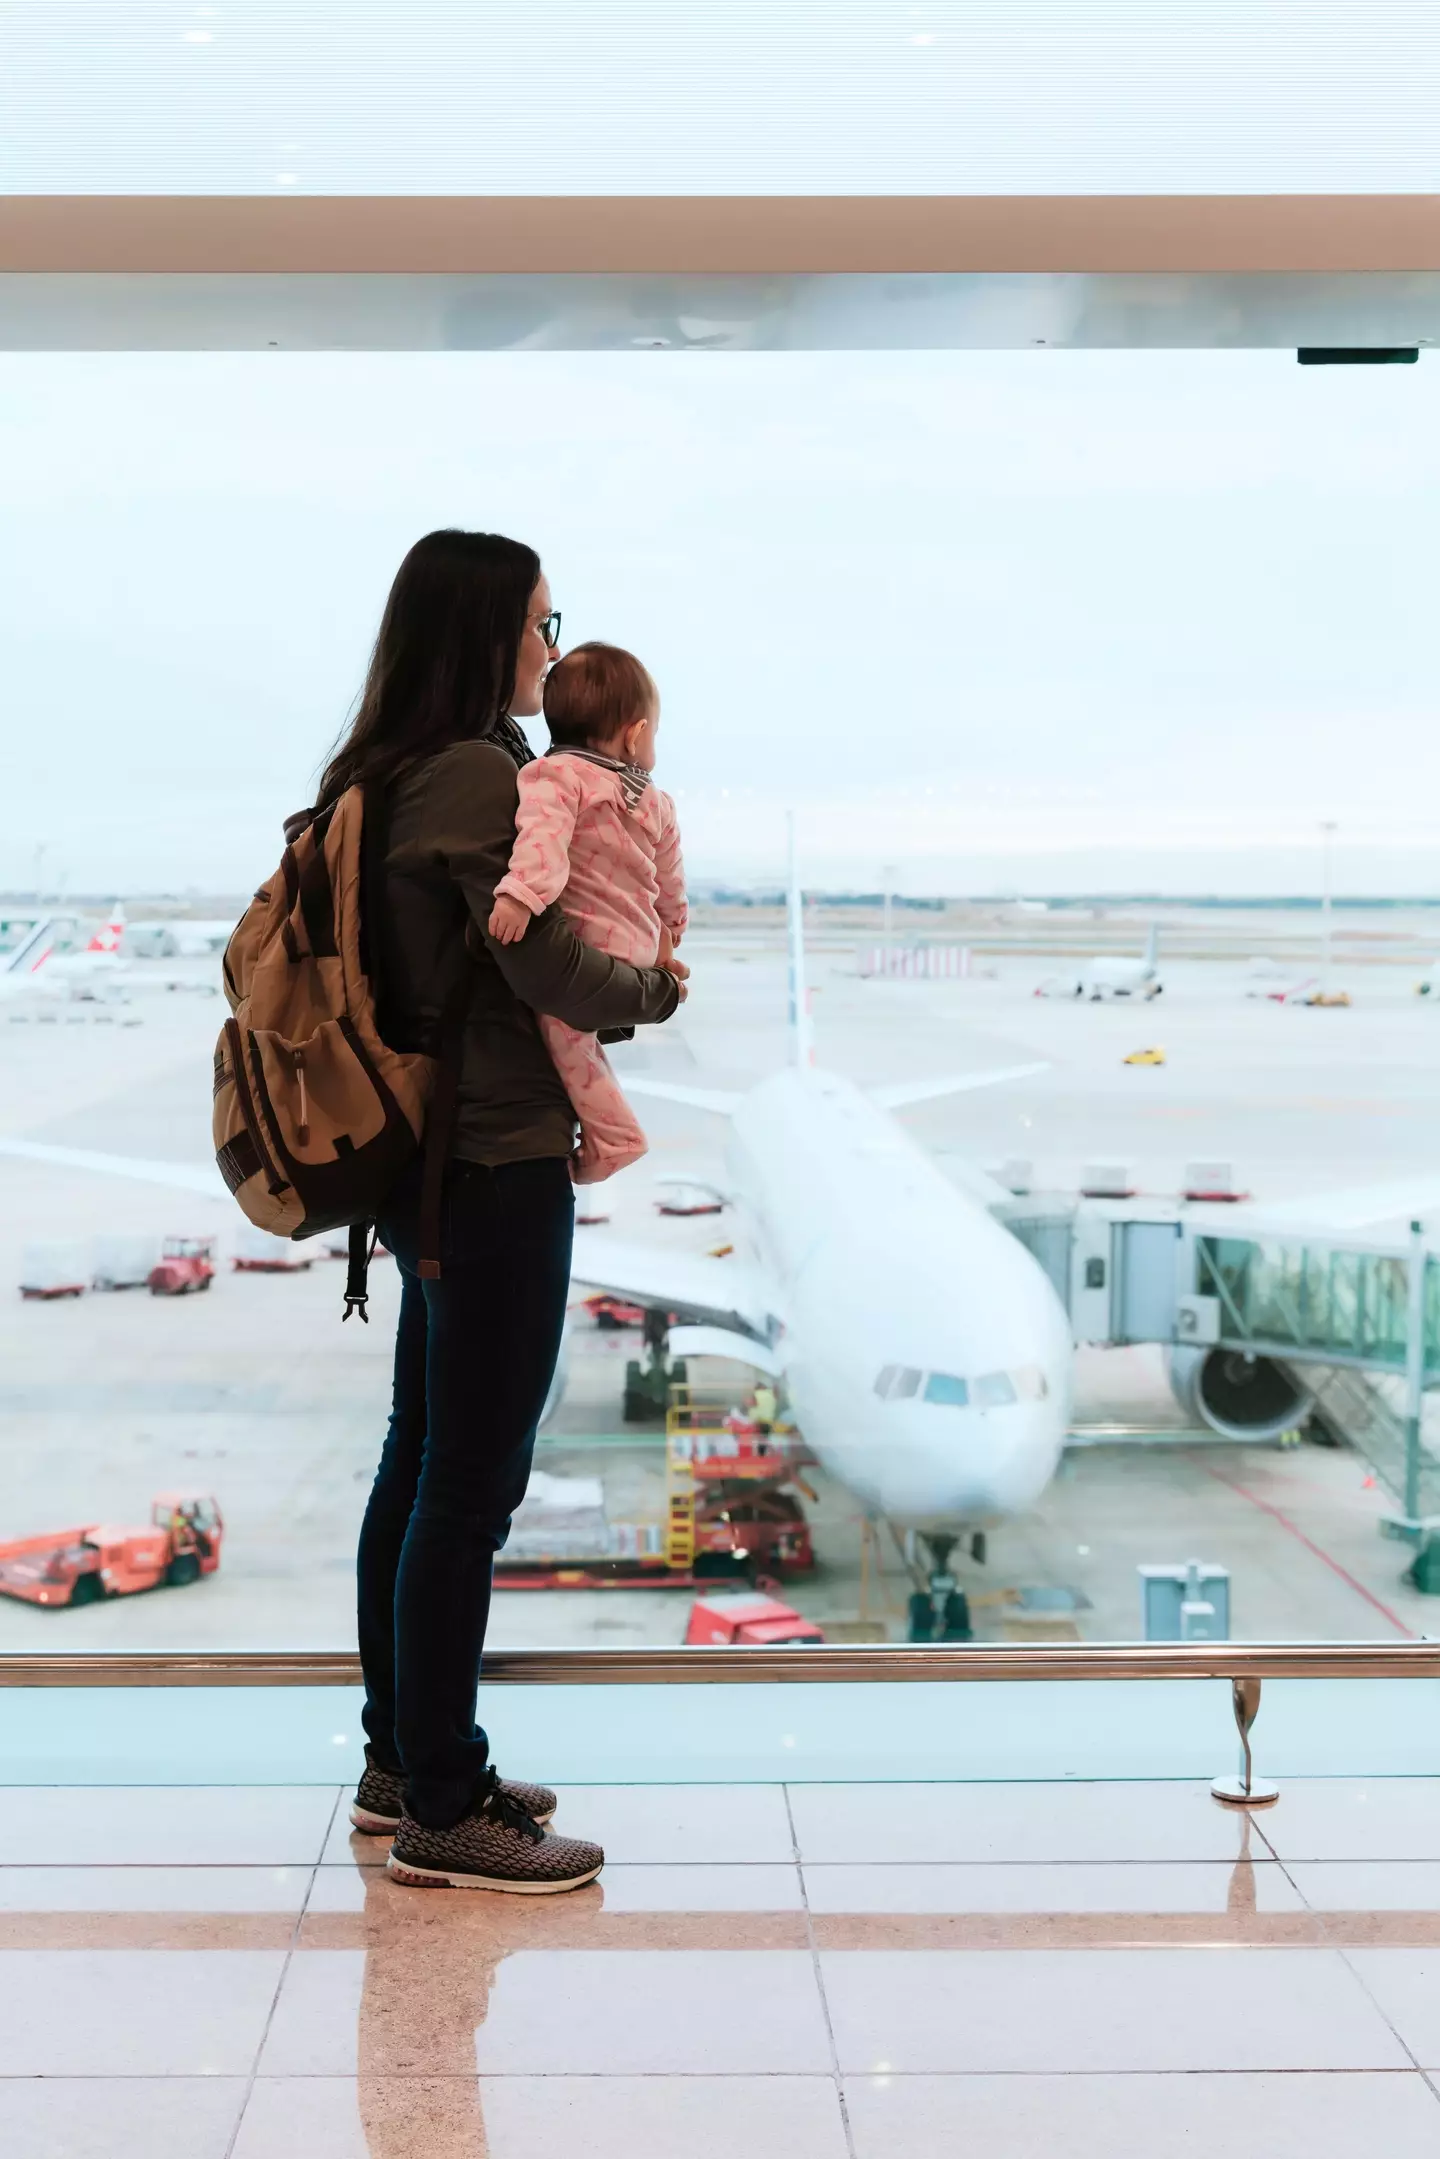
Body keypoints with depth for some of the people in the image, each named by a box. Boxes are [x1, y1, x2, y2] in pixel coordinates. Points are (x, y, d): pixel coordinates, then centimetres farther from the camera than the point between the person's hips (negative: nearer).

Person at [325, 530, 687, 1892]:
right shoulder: (478, 775, -17)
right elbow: (549, 970, -20)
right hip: (497, 1164, -10)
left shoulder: (391, 775, 12)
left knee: (422, 1460, 16)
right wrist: (655, 990, -2)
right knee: (472, 1481, -3)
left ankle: (399, 1766, 28)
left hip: (429, 1157, 10)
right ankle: (442, 1812, 6)